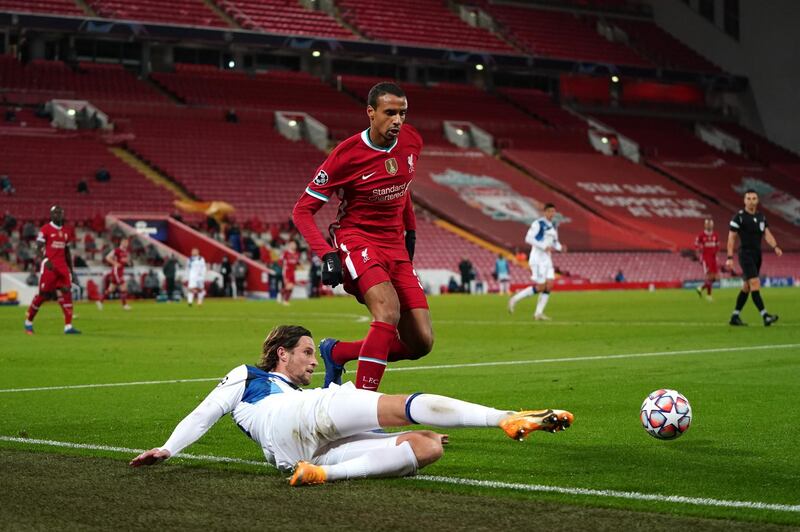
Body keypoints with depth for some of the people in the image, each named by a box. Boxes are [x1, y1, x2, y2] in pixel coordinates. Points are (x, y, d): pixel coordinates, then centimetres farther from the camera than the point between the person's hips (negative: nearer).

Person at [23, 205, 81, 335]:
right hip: (49, 266, -6)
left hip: (62, 266, 6)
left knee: (67, 293, -6)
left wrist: (71, 269, 21)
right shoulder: (45, 230, -4)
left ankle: (68, 326, -8)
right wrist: (45, 260, -25)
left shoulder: (64, 232, 15)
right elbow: (38, 249, -8)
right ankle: (28, 322, 15)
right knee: (43, 294, -3)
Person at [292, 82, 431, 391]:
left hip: (395, 246, 6)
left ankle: (336, 353, 17)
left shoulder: (411, 142, 1)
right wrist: (327, 255, -24)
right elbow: (302, 211, -12)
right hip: (356, 239, -6)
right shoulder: (347, 154, -15)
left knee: (421, 343, -2)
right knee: (388, 311, -33)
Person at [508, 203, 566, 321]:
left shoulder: (553, 226, 15)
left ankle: (539, 313, 1)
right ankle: (515, 299, 4)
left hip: (547, 258, 8)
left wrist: (560, 247, 1)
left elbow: (554, 242, 24)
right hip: (537, 258, -8)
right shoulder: (538, 223, -11)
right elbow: (528, 238, -18)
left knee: (549, 285, -3)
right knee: (540, 287, -11)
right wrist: (544, 247, -22)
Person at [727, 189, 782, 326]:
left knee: (746, 287, 11)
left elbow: (767, 234, 5)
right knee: (755, 284, -17)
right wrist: (730, 257, -14)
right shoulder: (739, 217, -8)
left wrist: (775, 247, -13)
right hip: (746, 255, -7)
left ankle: (735, 317, 19)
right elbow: (731, 238, -8)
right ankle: (765, 316, -24)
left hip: (757, 255, 7)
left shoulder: (761, 216, 11)